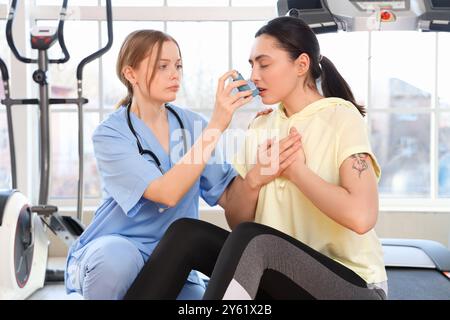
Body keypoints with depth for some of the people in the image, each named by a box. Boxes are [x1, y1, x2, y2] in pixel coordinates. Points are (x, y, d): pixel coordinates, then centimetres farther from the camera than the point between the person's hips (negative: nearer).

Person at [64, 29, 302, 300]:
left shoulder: (192, 124, 1)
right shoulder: (110, 134, -13)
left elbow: (232, 201, -5)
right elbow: (167, 193, -28)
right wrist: (216, 125, -29)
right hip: (110, 254, -4)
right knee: (117, 255, -37)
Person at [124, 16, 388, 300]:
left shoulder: (341, 118, -10)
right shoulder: (261, 127, 9)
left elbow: (361, 217, -26)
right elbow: (237, 222, 10)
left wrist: (295, 170, -14)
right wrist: (254, 179, -9)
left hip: (351, 281, -6)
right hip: (281, 274, 6)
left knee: (250, 240, -33)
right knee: (186, 234, -15)